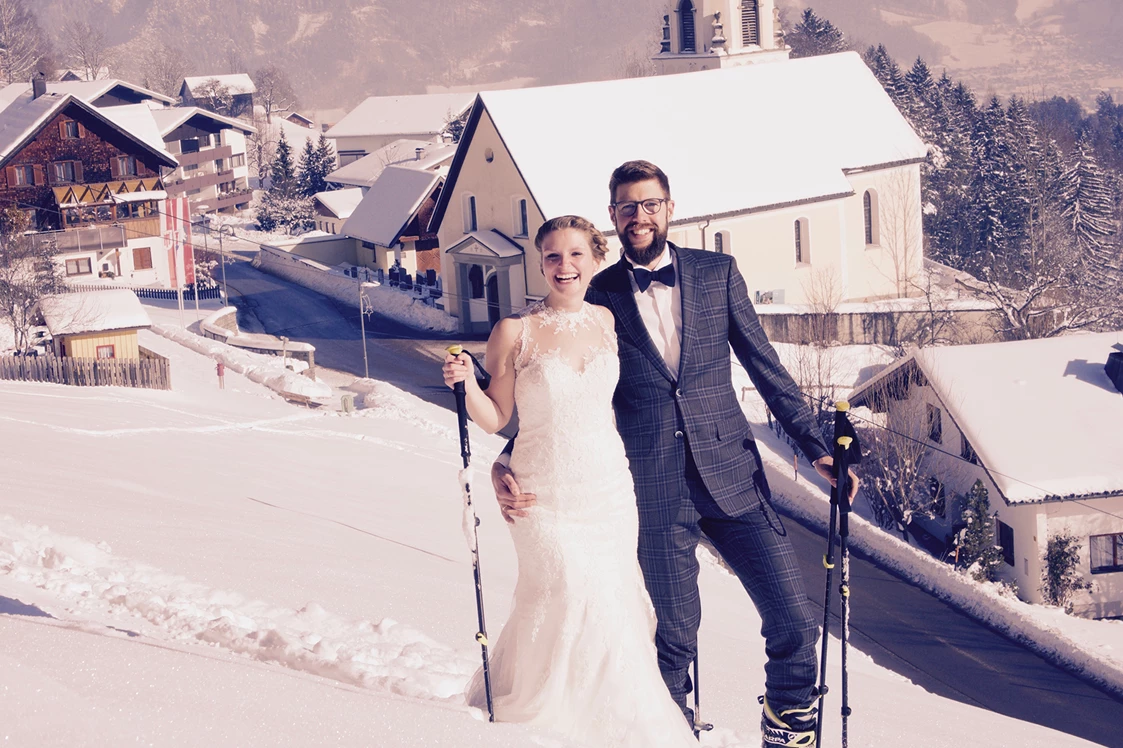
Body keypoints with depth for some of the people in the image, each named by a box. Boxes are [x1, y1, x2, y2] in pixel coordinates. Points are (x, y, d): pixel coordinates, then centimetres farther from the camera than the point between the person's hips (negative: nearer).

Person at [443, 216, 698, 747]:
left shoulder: (607, 320, 6)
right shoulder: (515, 331, -7)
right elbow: (495, 418, -3)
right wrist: (465, 384, -19)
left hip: (610, 489, 4)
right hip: (547, 497, -4)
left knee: (615, 601, 5)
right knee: (569, 598, -13)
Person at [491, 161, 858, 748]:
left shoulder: (717, 273, 6)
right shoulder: (599, 297, 3)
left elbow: (764, 366, 9)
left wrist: (815, 445, 5)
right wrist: (508, 464, -10)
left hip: (731, 473, 1)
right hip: (655, 489, -1)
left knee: (794, 621, -4)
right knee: (675, 636, 4)